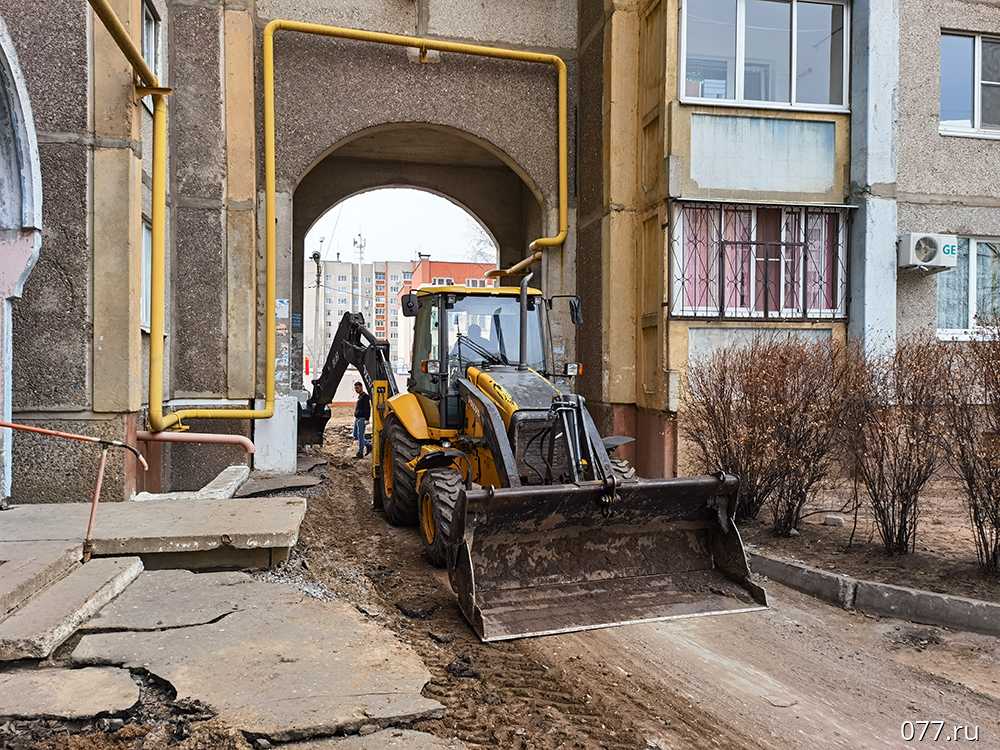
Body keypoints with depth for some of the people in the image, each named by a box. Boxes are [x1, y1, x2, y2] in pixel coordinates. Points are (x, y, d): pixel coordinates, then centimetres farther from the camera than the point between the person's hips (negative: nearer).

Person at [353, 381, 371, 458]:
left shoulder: (365, 397, -12)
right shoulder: (359, 397, 17)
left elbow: (368, 409, -19)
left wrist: (367, 419, -24)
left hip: (362, 419, -10)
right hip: (357, 419, 10)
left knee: (360, 436, -7)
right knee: (356, 435, 13)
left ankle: (361, 453, -2)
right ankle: (368, 445, 21)